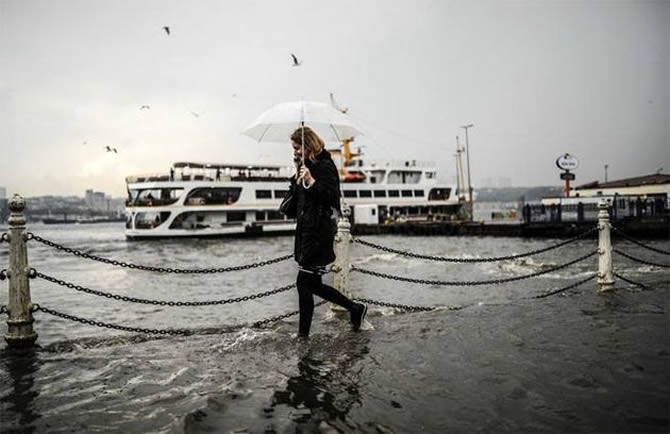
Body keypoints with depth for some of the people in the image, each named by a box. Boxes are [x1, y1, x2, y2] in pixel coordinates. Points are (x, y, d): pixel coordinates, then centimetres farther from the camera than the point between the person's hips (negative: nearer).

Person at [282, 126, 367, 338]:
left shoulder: (325, 166, -10)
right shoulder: (305, 166, 17)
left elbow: (332, 197, -18)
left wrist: (311, 181, -26)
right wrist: (297, 179, 9)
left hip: (319, 231, -10)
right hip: (306, 230, 10)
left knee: (304, 282, -5)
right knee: (313, 284, 12)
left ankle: (303, 334, 6)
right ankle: (355, 308, 26)